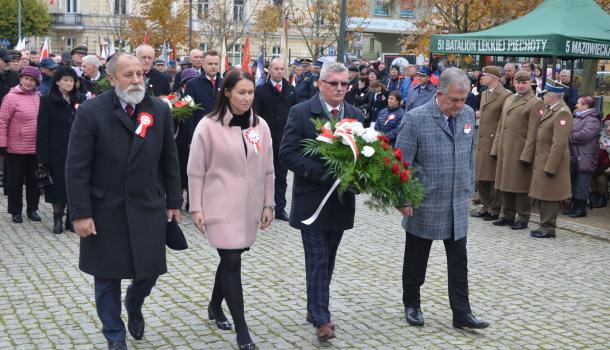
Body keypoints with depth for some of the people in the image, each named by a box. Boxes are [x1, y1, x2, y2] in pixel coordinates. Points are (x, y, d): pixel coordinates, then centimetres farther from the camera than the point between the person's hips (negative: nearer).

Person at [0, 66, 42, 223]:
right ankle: (16, 211, 19)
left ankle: (32, 209, 25)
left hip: (35, 149, 4)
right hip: (16, 149, -4)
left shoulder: (38, 97, 6)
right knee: (15, 181, 7)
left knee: (34, 181, 12)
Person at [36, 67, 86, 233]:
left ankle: (72, 218, 13)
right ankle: (57, 218, 16)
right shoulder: (48, 101, -1)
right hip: (57, 151, -2)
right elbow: (43, 130, -4)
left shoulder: (81, 99, 6)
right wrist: (42, 156, -10)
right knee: (58, 184, 3)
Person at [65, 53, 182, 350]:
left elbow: (169, 160, 7)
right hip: (105, 210, -2)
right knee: (107, 276, 9)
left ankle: (133, 306, 40)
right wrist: (80, 213, -13)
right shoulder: (91, 111, -9)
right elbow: (77, 167, -10)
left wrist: (173, 202, 6)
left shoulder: (159, 110, 2)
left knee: (150, 270, 6)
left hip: (149, 207, 2)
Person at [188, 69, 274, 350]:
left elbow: (267, 169, 9)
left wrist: (268, 204, 7)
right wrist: (196, 208, -6)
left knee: (230, 259, 15)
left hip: (249, 207, 5)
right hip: (220, 207, -4)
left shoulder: (261, 126, 3)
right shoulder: (208, 126, -9)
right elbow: (196, 171, -5)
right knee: (232, 261, -7)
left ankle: (215, 306, 38)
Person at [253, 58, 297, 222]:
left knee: (282, 176, 8)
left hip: (285, 140, 3)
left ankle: (280, 208, 15)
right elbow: (256, 116, -4)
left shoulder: (291, 90, 7)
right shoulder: (261, 90, -2)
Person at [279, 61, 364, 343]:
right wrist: (320, 173, -22)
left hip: (341, 200, 5)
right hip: (312, 200, -5)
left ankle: (315, 308, 29)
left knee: (327, 260, 14)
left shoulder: (355, 115, 7)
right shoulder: (300, 113, -8)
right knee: (317, 261, -4)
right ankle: (321, 319, 1)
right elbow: (287, 153, -13)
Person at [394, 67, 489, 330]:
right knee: (416, 260, 12)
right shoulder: (415, 119, -15)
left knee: (459, 262, 7)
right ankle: (412, 305, 30)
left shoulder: (468, 114, 2)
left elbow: (470, 155, 13)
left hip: (457, 205, 5)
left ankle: (461, 313, 15)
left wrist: (469, 189, 14)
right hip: (424, 205, -4)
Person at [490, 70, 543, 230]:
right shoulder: (508, 100, 16)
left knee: (520, 186, 0)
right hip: (504, 150, 7)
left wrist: (526, 155, -17)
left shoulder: (535, 103, -7)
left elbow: (533, 132, -12)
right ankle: (507, 215, 24)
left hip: (520, 151, -7)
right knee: (505, 183, 12)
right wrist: (496, 148, 12)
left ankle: (522, 219, 10)